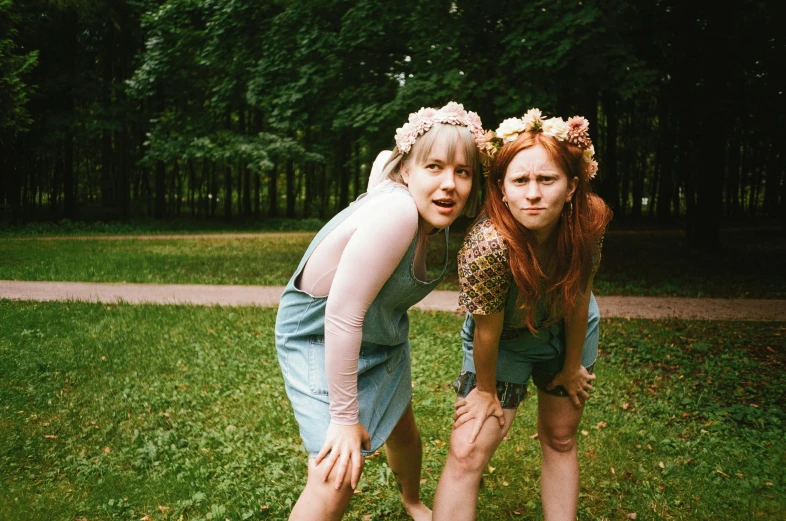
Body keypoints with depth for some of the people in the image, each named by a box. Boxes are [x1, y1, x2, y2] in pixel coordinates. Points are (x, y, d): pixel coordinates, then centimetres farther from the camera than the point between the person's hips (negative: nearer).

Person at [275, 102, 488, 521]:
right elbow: (342, 316, -34)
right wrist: (344, 416, -27)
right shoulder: (396, 213, -35)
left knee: (401, 427, 27)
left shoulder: (434, 216, -11)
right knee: (337, 478, -17)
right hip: (319, 338, -8)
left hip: (382, 337, 9)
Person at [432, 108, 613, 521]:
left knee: (560, 439, 17)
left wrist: (573, 366, 0)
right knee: (466, 455, -9)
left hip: (567, 331, 4)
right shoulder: (489, 244, -40)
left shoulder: (590, 220, -28)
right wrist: (485, 391, -9)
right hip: (506, 341, -3)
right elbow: (487, 332, -25)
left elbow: (579, 297, -12)